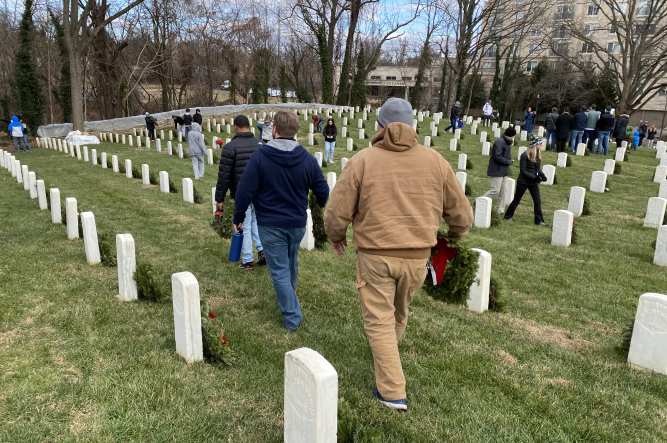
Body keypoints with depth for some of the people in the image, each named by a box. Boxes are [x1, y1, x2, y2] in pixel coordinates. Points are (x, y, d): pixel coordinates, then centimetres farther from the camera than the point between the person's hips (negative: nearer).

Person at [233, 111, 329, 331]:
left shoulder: (260, 156, -13)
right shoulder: (307, 158, -4)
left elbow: (244, 191, -13)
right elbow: (323, 192, 2)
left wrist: (238, 218, 1)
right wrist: (321, 204, 26)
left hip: (270, 225, -4)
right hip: (297, 223, 4)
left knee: (279, 271, 4)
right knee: (291, 265, 24)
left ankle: (292, 317, 6)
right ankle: (289, 302, 45)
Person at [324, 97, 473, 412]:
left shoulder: (362, 161, -7)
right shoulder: (435, 161, 1)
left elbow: (336, 213, -6)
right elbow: (461, 213, 8)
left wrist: (336, 237, 15)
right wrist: (455, 235, 29)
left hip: (375, 255, -3)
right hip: (417, 257, 3)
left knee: (379, 320, 9)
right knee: (399, 314, 24)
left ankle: (392, 392, 10)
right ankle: (387, 359, 48)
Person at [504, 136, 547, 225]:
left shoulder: (538, 156, 3)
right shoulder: (525, 155, -16)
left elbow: (539, 169, 11)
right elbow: (523, 171, -18)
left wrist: (542, 175, -9)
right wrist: (534, 177, -24)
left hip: (534, 182, 5)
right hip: (523, 181, -5)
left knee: (537, 201, 0)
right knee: (516, 200, 7)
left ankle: (539, 220, 8)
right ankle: (508, 216, 24)